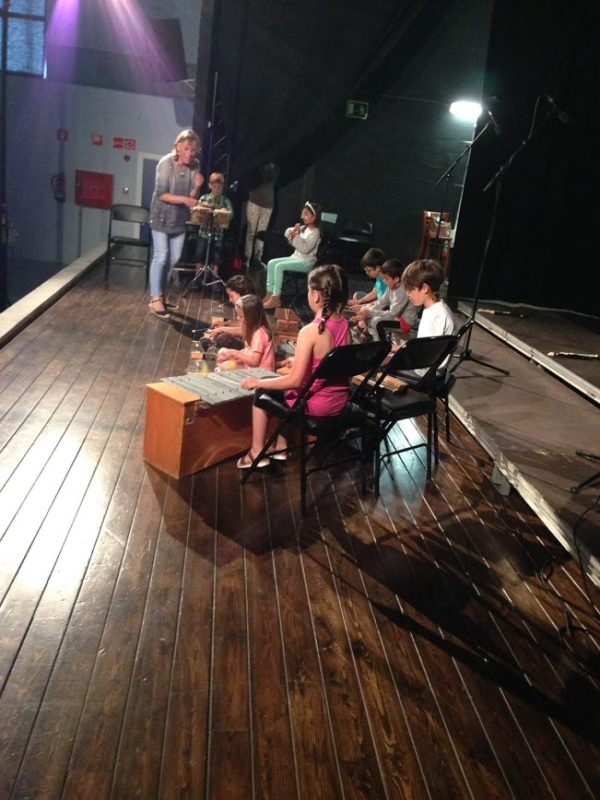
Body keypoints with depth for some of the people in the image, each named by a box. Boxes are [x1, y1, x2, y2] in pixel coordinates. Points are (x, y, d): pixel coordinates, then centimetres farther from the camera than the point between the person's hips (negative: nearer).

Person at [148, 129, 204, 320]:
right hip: (162, 216, -6)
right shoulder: (165, 163, -18)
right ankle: (156, 299, -3)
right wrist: (184, 199, -32)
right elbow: (161, 194, -21)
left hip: (180, 218, 6)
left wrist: (197, 187, -23)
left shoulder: (195, 166, -4)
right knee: (161, 256, -8)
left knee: (174, 258, 11)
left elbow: (192, 197, -2)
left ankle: (159, 293, 26)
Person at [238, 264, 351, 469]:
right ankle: (281, 446, 34)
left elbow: (295, 380, -24)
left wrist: (259, 382, -13)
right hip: (339, 399, 7)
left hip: (317, 404, -7)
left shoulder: (310, 331, -25)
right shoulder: (344, 324, -2)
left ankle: (257, 452, 22)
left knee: (260, 392, 14)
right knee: (282, 382, 30)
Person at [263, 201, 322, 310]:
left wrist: (296, 236, -26)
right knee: (271, 263, -7)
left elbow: (305, 249, -24)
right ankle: (269, 294, -8)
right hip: (296, 257, 9)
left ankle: (275, 298, -22)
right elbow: (287, 233, 14)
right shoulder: (303, 228, 12)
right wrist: (293, 231, -8)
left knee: (279, 266, -25)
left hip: (306, 262, -9)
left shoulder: (315, 232, -14)